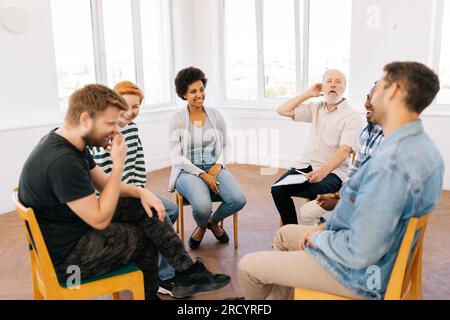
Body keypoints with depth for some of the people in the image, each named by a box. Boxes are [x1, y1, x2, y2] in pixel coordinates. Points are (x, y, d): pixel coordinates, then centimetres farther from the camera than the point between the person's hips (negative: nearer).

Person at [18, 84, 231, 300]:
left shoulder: (68, 143, 1)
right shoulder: (62, 161, -31)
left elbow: (104, 183, 11)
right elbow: (100, 220, -25)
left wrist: (142, 193, -6)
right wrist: (119, 164, -22)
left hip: (75, 226, 9)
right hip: (65, 257, -8)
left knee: (145, 209, 1)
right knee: (147, 236, 1)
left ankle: (187, 273, 7)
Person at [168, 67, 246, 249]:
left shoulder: (216, 116, 7)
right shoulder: (177, 119, -3)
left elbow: (224, 146, 14)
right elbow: (177, 157, -7)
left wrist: (218, 165, -7)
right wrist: (202, 174, -16)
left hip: (214, 168, 3)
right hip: (188, 171, -3)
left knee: (239, 200, -24)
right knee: (203, 207, -33)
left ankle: (214, 221, 12)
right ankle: (202, 227, 10)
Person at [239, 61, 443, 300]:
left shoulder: (390, 161, -33)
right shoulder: (424, 146, 0)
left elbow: (359, 252, -32)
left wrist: (318, 237, -12)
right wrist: (326, 227, 5)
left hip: (359, 273, -9)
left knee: (248, 266, 2)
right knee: (285, 234, 26)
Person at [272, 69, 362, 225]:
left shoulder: (352, 117, -2)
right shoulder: (316, 108, 16)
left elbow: (344, 150, -15)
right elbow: (282, 110, 12)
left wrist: (322, 172, -31)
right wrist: (308, 93, 10)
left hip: (332, 170, -5)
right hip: (306, 165, 5)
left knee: (316, 193, -35)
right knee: (278, 189, -19)